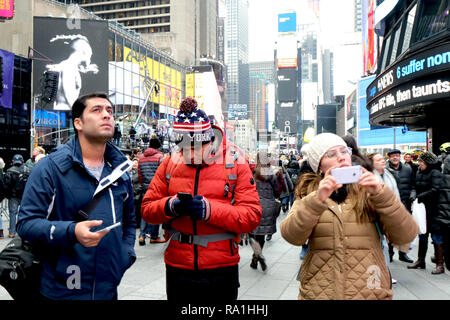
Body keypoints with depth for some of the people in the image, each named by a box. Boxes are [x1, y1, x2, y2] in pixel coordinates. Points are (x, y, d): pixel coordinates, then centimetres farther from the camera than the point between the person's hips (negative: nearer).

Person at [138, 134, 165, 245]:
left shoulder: (141, 158, 10)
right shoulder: (160, 157, -7)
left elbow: (140, 175, 13)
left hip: (145, 189, 5)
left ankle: (142, 235, -1)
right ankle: (154, 237, 11)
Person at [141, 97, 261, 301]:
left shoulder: (235, 163, -5)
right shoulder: (170, 163, 3)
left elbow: (251, 216, -11)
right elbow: (147, 208, 4)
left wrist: (210, 210, -23)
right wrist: (170, 206, -17)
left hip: (221, 271, -2)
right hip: (177, 268, 2)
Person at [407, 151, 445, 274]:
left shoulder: (435, 173, -11)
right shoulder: (419, 172, 11)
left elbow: (435, 190, -20)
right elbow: (416, 187, 16)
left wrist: (420, 197, -18)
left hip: (433, 209, -7)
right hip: (421, 208, 7)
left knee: (436, 236, -2)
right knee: (422, 235, 15)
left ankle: (440, 265, 6)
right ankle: (420, 261, 26)